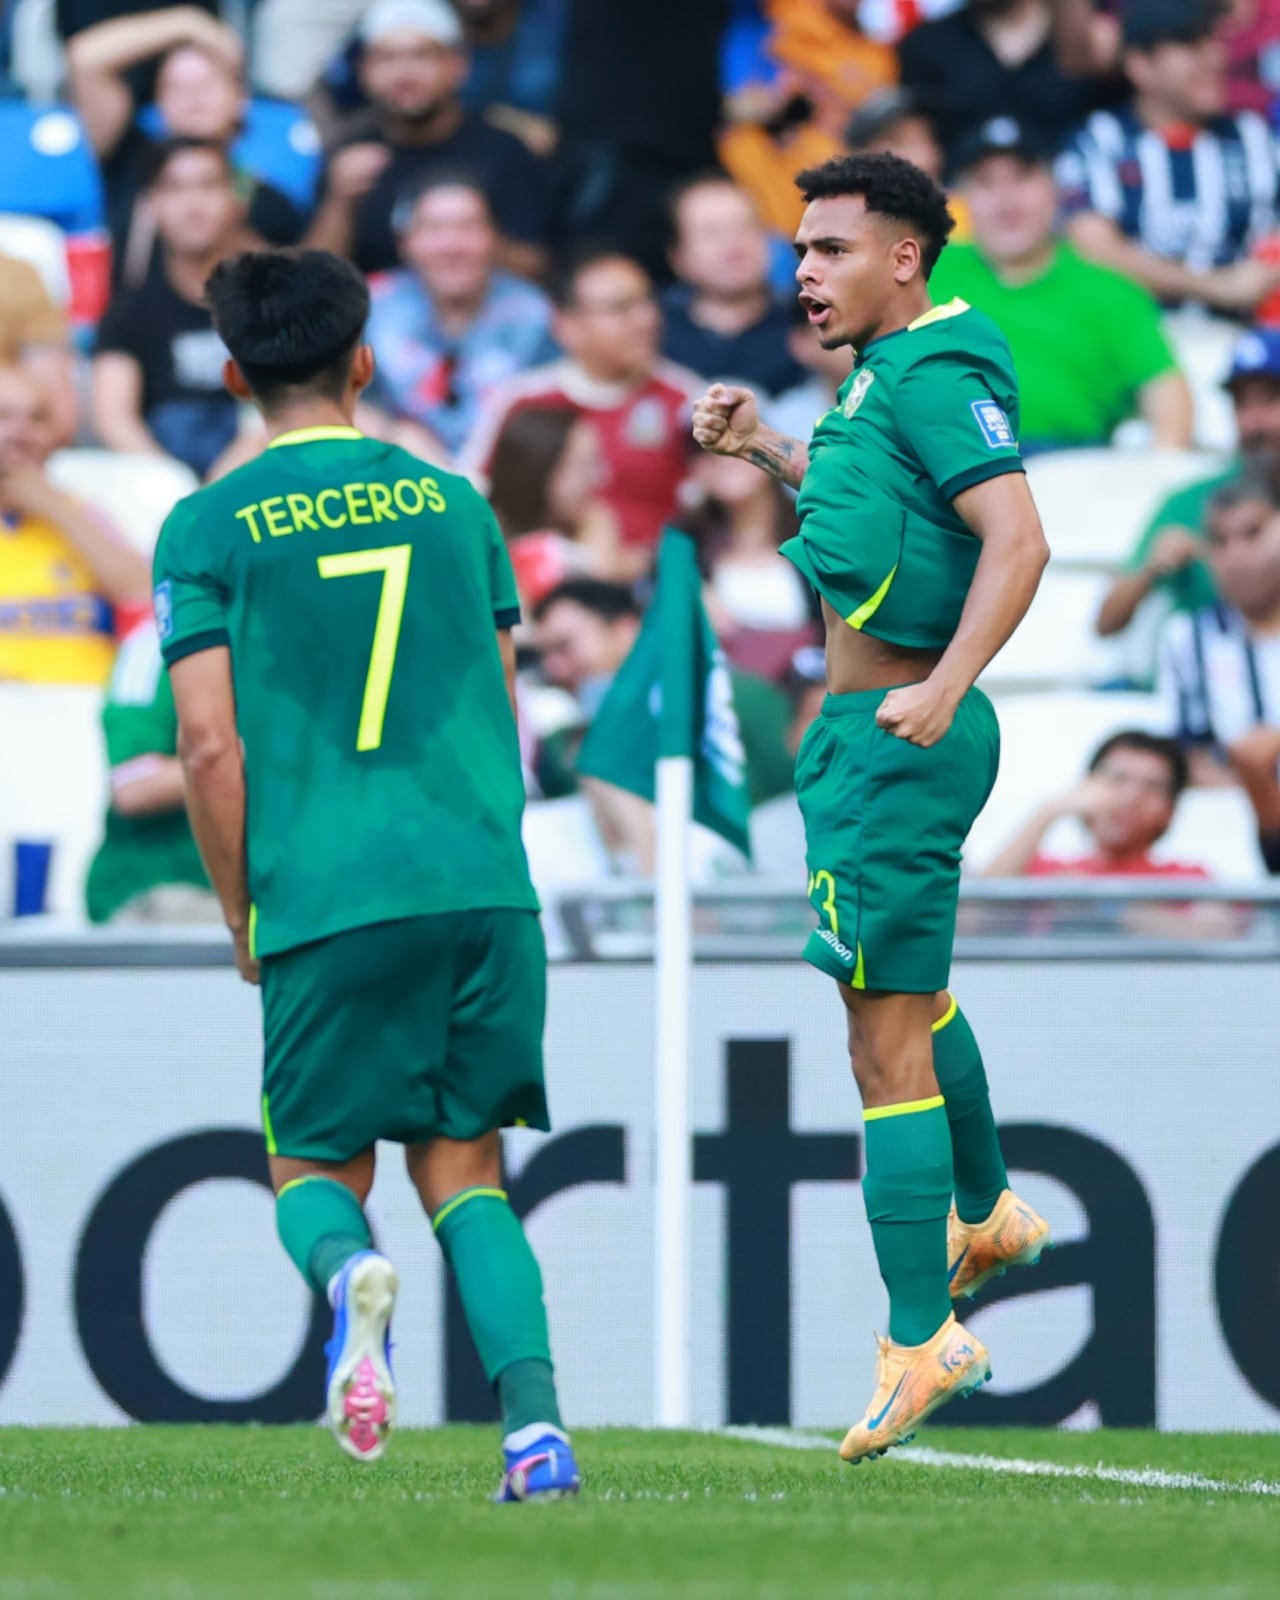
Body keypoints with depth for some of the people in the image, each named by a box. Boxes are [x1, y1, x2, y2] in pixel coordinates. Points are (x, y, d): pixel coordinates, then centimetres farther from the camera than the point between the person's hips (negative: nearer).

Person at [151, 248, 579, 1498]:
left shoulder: (208, 526, 1)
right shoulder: (451, 501, 12)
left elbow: (209, 746, -4)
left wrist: (242, 918, 8)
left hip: (328, 899, -3)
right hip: (487, 883, 3)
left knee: (315, 1166, 12)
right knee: (463, 1166, 11)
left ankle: (347, 1272, -24)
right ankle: (535, 1424, -8)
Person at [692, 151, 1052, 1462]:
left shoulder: (932, 380, -16)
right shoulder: (885, 377, 14)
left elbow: (1018, 538, -26)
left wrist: (944, 688, -35)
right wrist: (767, 447, 20)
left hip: (893, 741, -11)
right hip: (860, 728, 11)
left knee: (886, 1041, -11)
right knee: (914, 993, 29)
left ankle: (919, 1337, -10)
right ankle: (985, 1215, 49)